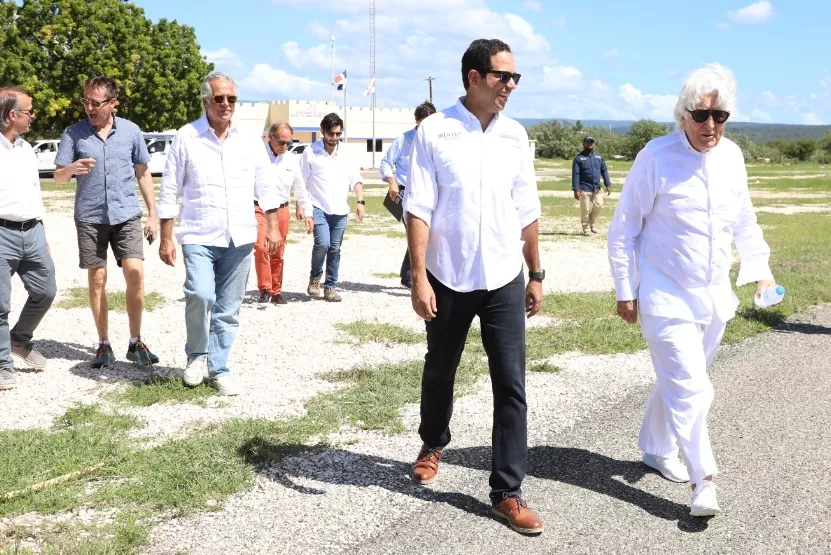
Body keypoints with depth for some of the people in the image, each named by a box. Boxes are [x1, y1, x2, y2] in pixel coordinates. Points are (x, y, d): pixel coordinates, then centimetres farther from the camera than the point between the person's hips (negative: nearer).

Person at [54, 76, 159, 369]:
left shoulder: (131, 131, 2)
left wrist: (153, 215, 8)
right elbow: (58, 177, 2)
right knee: (97, 280, 4)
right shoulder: (74, 133, 1)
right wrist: (71, 169, -22)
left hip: (127, 215, 0)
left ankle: (136, 342, 1)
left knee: (135, 273, -11)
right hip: (90, 218, 0)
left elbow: (143, 174, 10)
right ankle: (103, 344, 14)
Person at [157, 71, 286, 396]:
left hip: (239, 238, 3)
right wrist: (166, 238, -2)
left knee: (228, 309, 6)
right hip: (199, 236, -3)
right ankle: (197, 355, 3)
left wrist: (272, 227, 4)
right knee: (200, 295, -22)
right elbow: (169, 192, 1)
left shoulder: (249, 140, 8)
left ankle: (218, 369, 21)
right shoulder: (186, 138, -1)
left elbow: (266, 186, 12)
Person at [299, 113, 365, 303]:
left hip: (340, 210, 3)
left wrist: (360, 202, -3)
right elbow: (302, 180, 1)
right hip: (318, 207, -3)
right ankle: (315, 276, 8)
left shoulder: (346, 154, 8)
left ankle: (330, 287, 16)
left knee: (334, 249, 5)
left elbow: (355, 180, 9)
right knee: (322, 243, -18)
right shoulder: (311, 152, -1)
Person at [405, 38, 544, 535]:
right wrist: (419, 277, -15)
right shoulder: (434, 131, -7)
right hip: (449, 279, -2)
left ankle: (508, 492, 10)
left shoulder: (516, 135, 4)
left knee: (512, 387, 0)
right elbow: (420, 210, -9)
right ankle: (434, 442, 46)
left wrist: (536, 275, 10)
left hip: (505, 280, 2)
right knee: (440, 371, 18)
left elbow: (527, 212, 9)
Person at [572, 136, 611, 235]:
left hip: (597, 188, 4)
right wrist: (576, 190, -15)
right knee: (585, 210, 0)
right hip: (584, 189, -4)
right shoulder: (579, 158, -4)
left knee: (598, 206, 0)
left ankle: (592, 223, 22)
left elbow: (604, 171, 12)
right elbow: (575, 174, -8)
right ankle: (585, 228, 15)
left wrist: (608, 185, 3)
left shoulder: (599, 157, 11)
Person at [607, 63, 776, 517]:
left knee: (679, 381, 18)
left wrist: (758, 267, 11)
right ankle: (703, 480, -2)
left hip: (714, 297, 6)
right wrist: (625, 290, -7)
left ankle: (656, 449, 36)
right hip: (667, 298, -6)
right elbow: (623, 229, -8)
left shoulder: (732, 156, 3)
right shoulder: (657, 157, -14)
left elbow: (744, 220, 18)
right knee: (689, 388, -9)